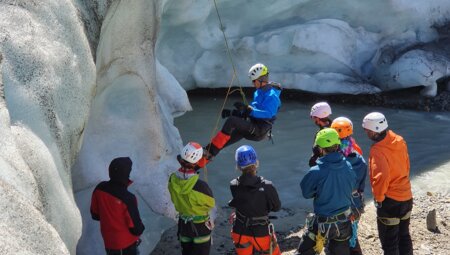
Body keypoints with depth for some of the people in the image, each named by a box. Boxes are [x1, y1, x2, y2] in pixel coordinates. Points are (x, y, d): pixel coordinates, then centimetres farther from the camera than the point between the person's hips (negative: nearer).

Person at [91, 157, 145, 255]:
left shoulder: (99, 189, -16)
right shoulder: (127, 198, -33)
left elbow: (95, 214, 0)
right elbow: (136, 227, -22)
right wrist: (140, 229, 1)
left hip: (108, 239, 5)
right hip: (127, 242, -5)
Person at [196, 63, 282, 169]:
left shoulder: (271, 95, -13)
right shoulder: (258, 92, 17)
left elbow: (267, 113, -28)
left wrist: (247, 109, -32)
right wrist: (233, 112, 10)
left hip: (259, 130, -9)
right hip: (251, 126, 9)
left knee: (231, 120, -27)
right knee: (220, 144, -2)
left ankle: (210, 151, -24)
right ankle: (197, 164, -1)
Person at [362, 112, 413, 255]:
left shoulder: (378, 150, -23)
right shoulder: (399, 141, 0)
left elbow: (381, 177, -30)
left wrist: (379, 197, -15)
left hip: (390, 201, -8)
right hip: (406, 196, 8)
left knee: (389, 241, 6)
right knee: (404, 236, 22)